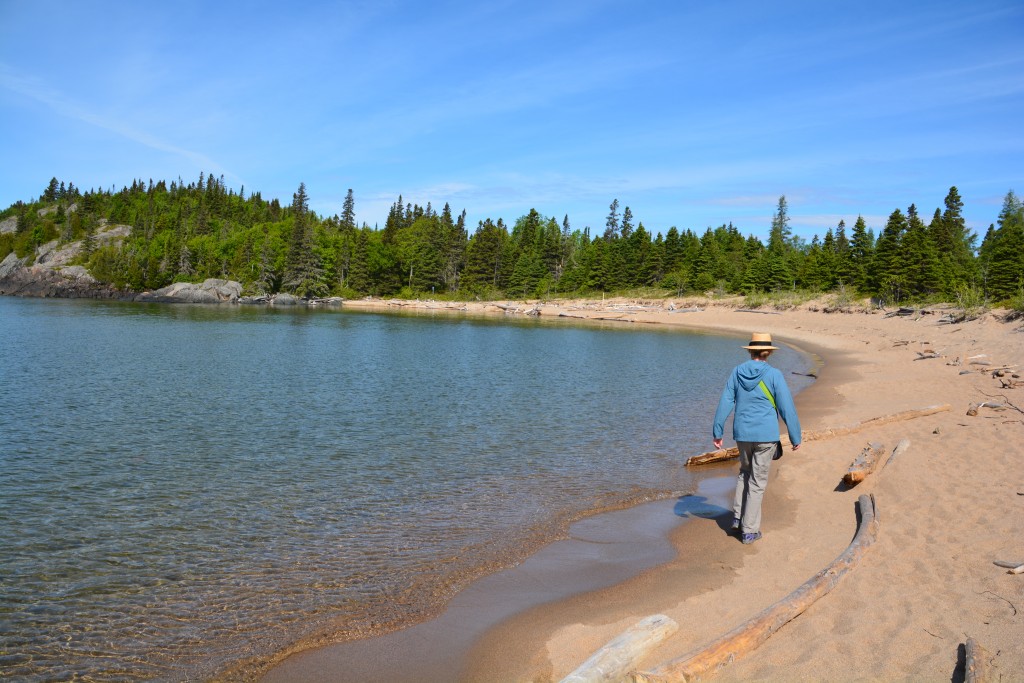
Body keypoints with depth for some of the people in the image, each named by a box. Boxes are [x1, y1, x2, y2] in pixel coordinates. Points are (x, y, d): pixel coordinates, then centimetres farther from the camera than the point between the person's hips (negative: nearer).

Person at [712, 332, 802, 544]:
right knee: (758, 481, 6)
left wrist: (717, 432, 7)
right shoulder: (773, 375, -10)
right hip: (766, 434, -3)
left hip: (742, 433, 3)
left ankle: (738, 517, 20)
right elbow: (787, 408, -8)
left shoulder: (737, 372, -1)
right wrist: (795, 437, 2)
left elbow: (725, 403, 0)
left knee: (745, 472, 26)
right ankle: (749, 531, 11)